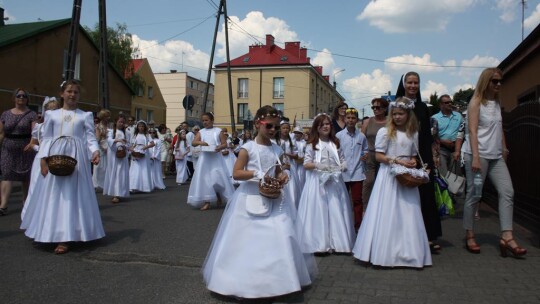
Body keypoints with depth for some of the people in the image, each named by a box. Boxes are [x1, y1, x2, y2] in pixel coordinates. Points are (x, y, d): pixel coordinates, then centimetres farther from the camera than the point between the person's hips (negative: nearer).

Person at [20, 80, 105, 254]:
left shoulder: (85, 115, 9)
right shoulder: (51, 114, 11)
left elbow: (91, 137, 1)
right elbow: (46, 138, 7)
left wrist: (95, 151, -19)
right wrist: (43, 158, -5)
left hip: (76, 156, -1)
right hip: (55, 155, 2)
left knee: (73, 194, -3)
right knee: (55, 195, 4)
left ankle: (65, 239, 0)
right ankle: (57, 234, 17)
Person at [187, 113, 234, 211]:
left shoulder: (218, 131, 1)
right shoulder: (201, 132, 8)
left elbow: (225, 144, -1)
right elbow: (193, 143, 0)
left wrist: (220, 147, -21)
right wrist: (200, 142, -21)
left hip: (216, 158, -2)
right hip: (204, 158, 3)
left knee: (217, 178, -3)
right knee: (205, 179, -1)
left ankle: (219, 197, 23)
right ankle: (207, 202, 4)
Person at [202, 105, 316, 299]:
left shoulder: (277, 150, 8)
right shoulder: (248, 148, -7)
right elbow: (236, 173, -11)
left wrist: (282, 177, -4)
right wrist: (257, 174, -21)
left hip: (274, 199, 4)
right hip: (252, 198, -4)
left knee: (281, 238, -1)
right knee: (249, 241, 2)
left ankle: (278, 279, 15)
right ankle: (246, 283, 17)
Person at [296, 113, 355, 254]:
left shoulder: (335, 143, 11)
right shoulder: (312, 144, 0)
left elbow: (342, 161, 13)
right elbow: (306, 164, -5)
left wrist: (343, 166, -9)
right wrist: (318, 165, -21)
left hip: (334, 181, 3)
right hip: (318, 181, -3)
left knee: (336, 211, 3)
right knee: (319, 211, -3)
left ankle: (337, 243, 12)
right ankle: (320, 244, 4)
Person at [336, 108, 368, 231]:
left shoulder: (361, 136, 2)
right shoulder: (338, 135, -2)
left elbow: (365, 151, 13)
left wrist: (365, 156, -7)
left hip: (357, 173, 0)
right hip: (342, 173, 0)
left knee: (357, 200, 6)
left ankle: (358, 225, 18)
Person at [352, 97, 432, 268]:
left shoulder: (413, 133, 10)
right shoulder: (385, 131, -4)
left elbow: (413, 156, 18)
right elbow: (379, 156, -7)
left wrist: (413, 162, -4)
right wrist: (397, 161, -17)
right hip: (389, 176, -4)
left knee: (408, 215, 5)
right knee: (387, 214, -3)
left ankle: (407, 253, 16)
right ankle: (385, 253, 6)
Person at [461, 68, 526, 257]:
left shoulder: (497, 103, 17)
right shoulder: (476, 103, -4)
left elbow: (500, 129, 20)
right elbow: (472, 131, -13)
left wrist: (504, 149, 14)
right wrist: (475, 157, -20)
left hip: (496, 156, 7)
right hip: (478, 155, -7)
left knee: (507, 192, -4)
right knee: (474, 195, -1)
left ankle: (507, 237, -3)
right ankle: (469, 236, 11)